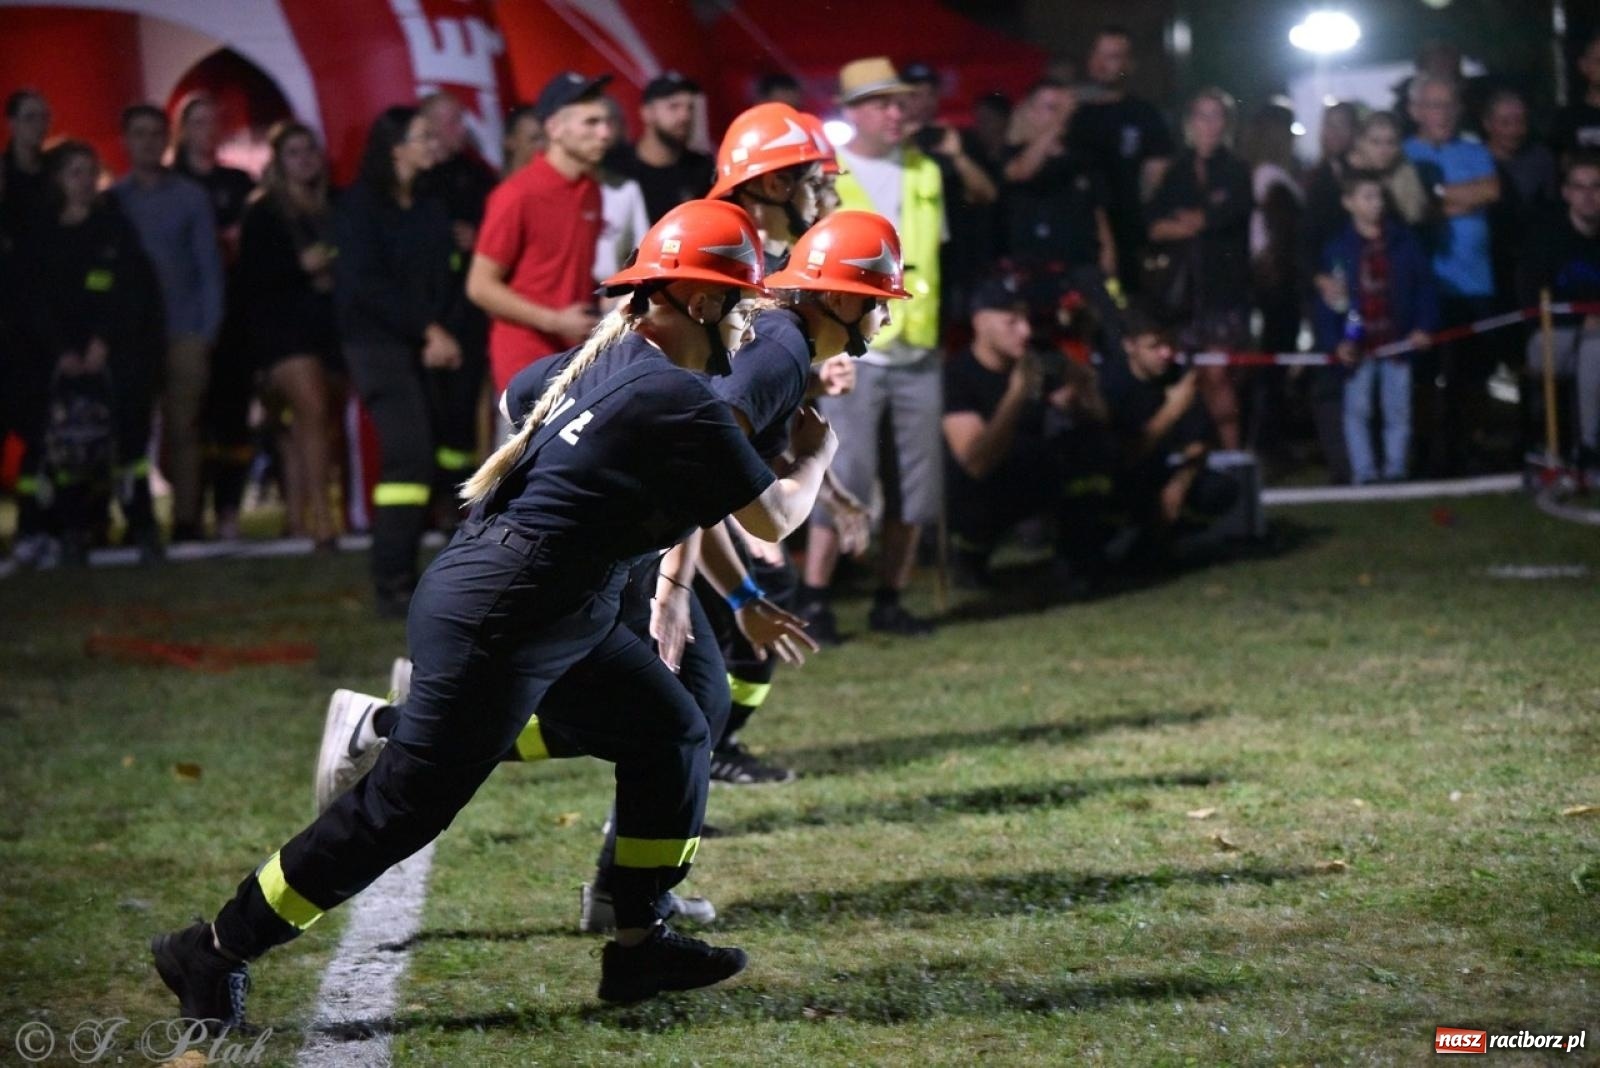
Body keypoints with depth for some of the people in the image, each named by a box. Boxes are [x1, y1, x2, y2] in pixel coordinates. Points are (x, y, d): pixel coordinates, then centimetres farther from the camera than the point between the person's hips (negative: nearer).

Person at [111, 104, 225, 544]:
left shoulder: (191, 198, 9)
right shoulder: (111, 201, 9)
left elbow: (209, 267, 7)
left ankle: (186, 519, -2)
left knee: (182, 429, -3)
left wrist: (206, 331, -3)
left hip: (183, 334, 0)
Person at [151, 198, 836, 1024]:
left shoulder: (597, 359, 8)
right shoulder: (680, 401, -19)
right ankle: (215, 952, 5)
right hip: (496, 621, -10)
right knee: (402, 808, -4)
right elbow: (773, 518, -11)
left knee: (671, 736, 14)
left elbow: (518, 395, 30)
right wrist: (815, 456, 10)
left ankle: (640, 943, 20)